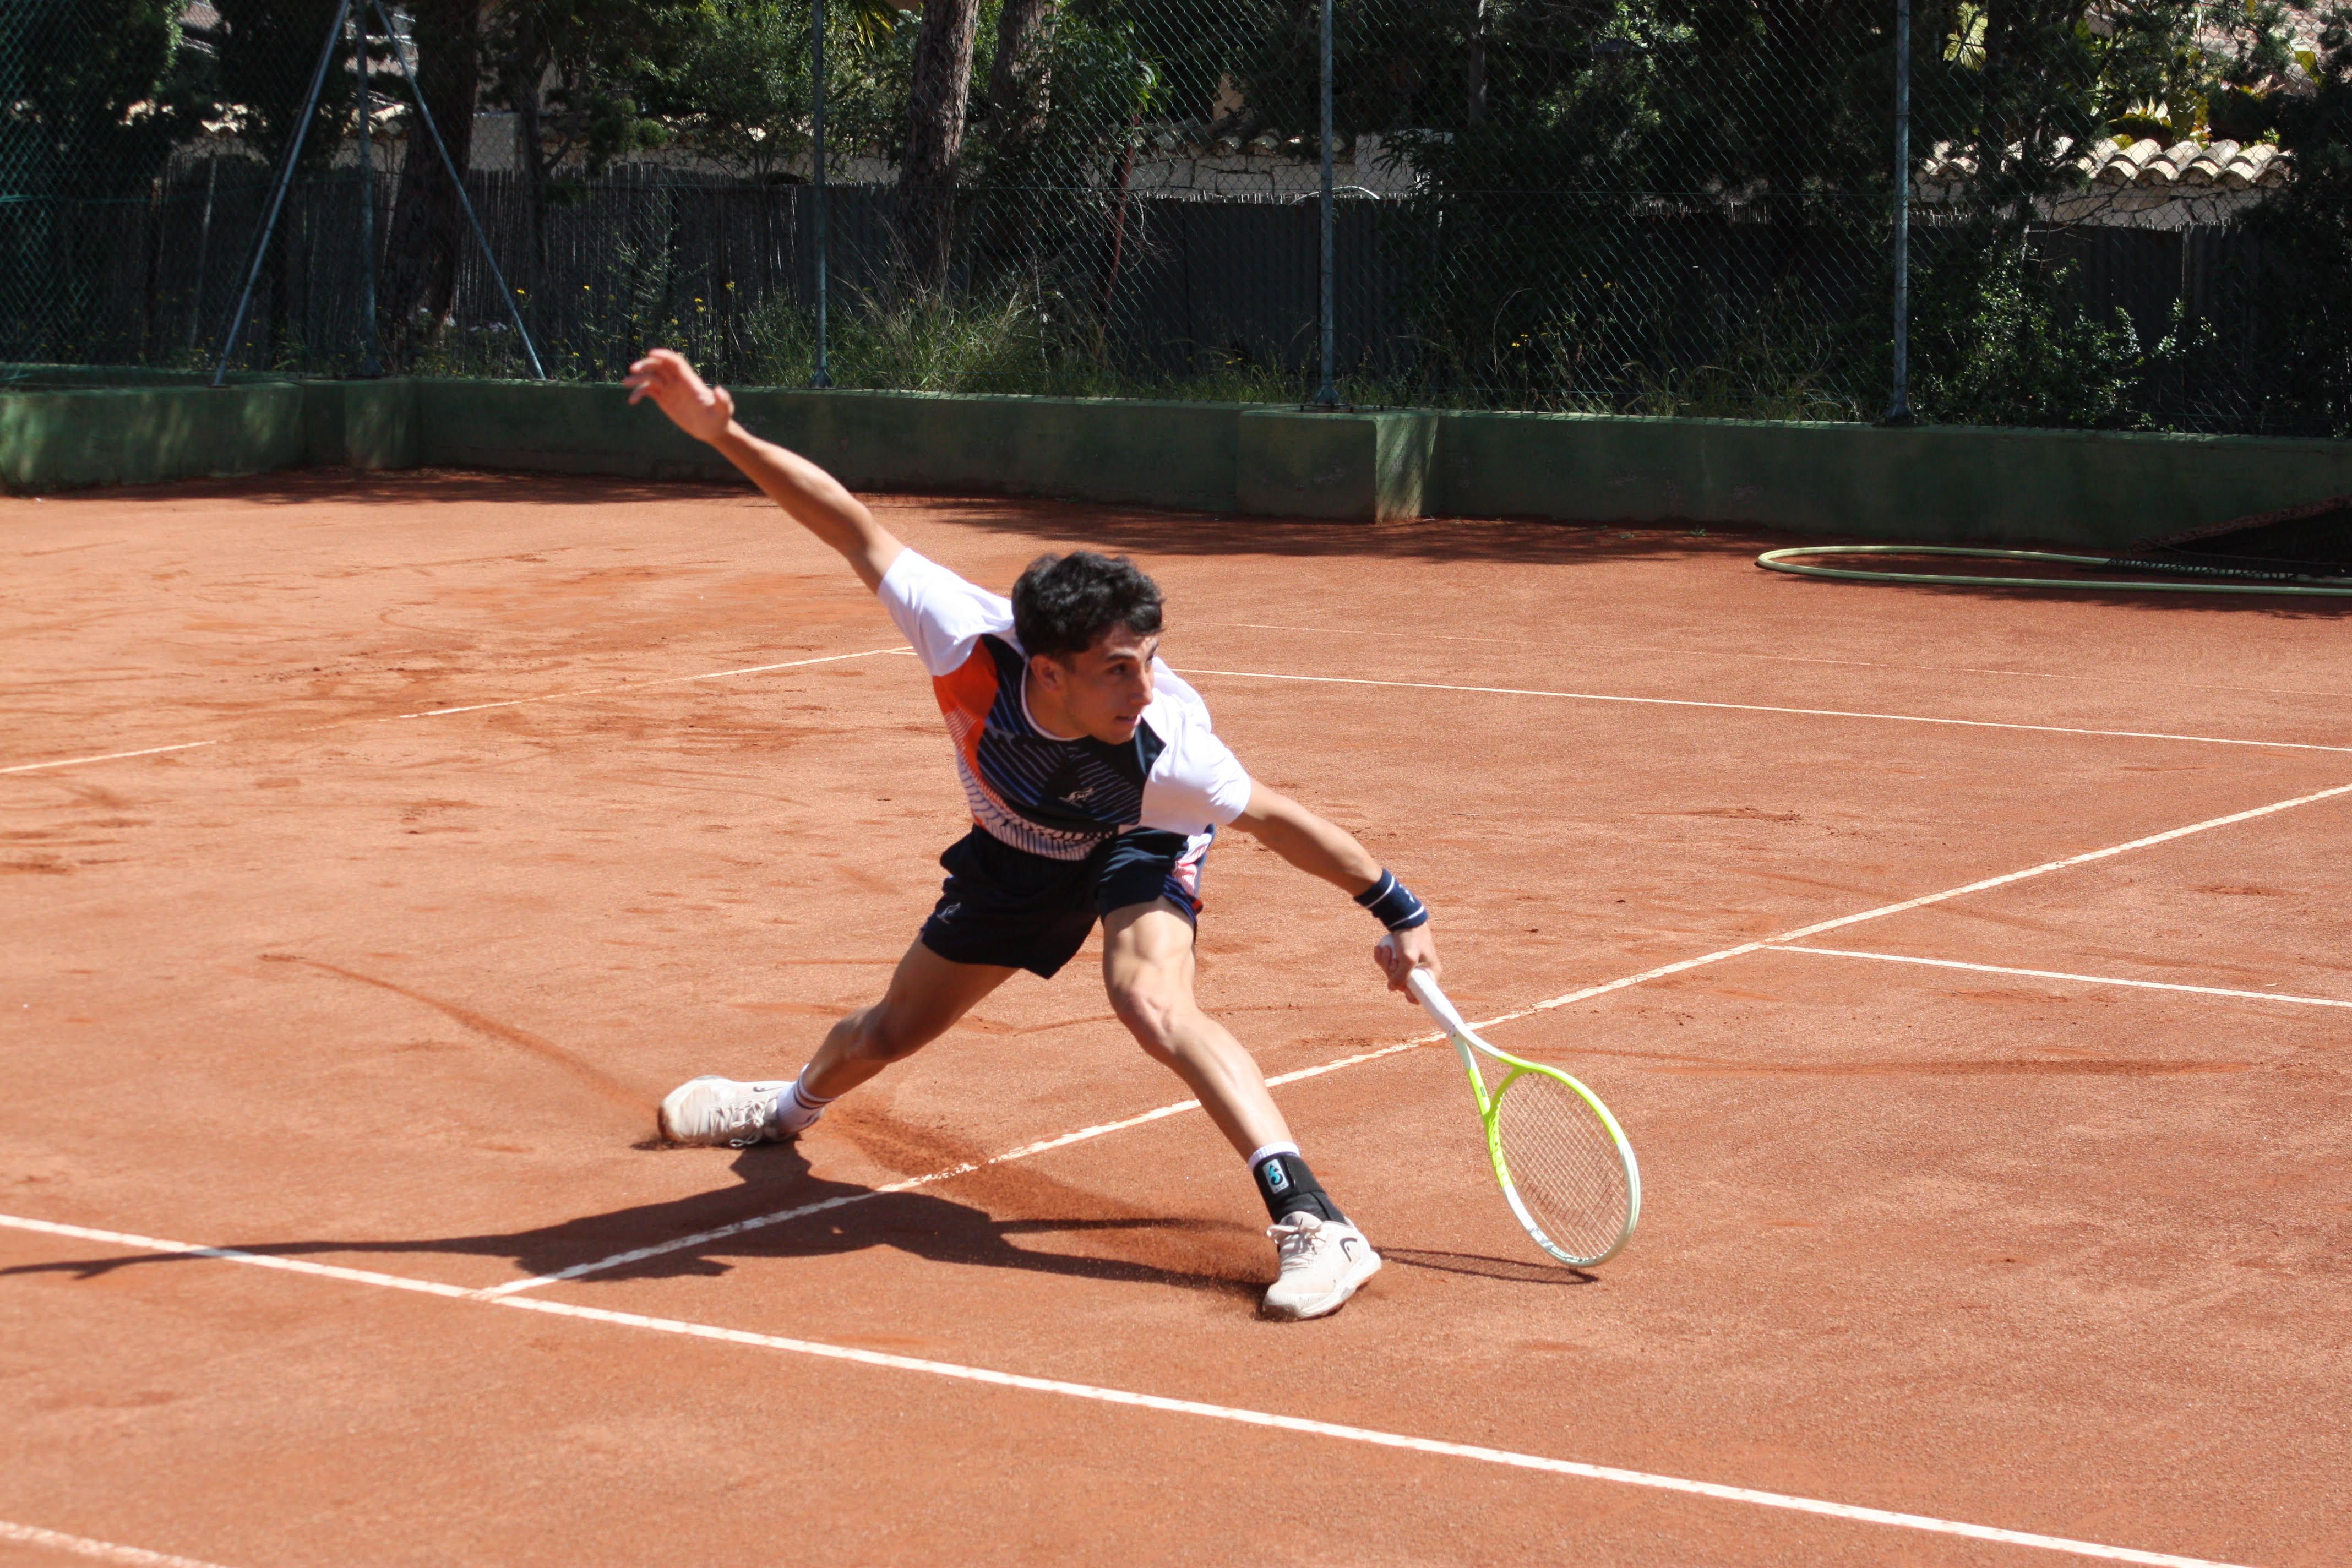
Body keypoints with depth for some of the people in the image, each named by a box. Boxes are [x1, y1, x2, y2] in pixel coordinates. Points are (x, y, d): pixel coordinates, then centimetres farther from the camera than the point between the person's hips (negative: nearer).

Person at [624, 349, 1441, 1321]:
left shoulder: (1166, 748, -41)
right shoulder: (971, 641, -40)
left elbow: (1277, 820, -26)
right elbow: (855, 529, -31)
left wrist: (1398, 913, -18)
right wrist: (722, 433, -35)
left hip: (1139, 849, -3)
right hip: (1016, 853, 3)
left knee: (1153, 1002, -35)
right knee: (893, 1030, 20)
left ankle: (1312, 1220, -35)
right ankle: (788, 1108, 56)